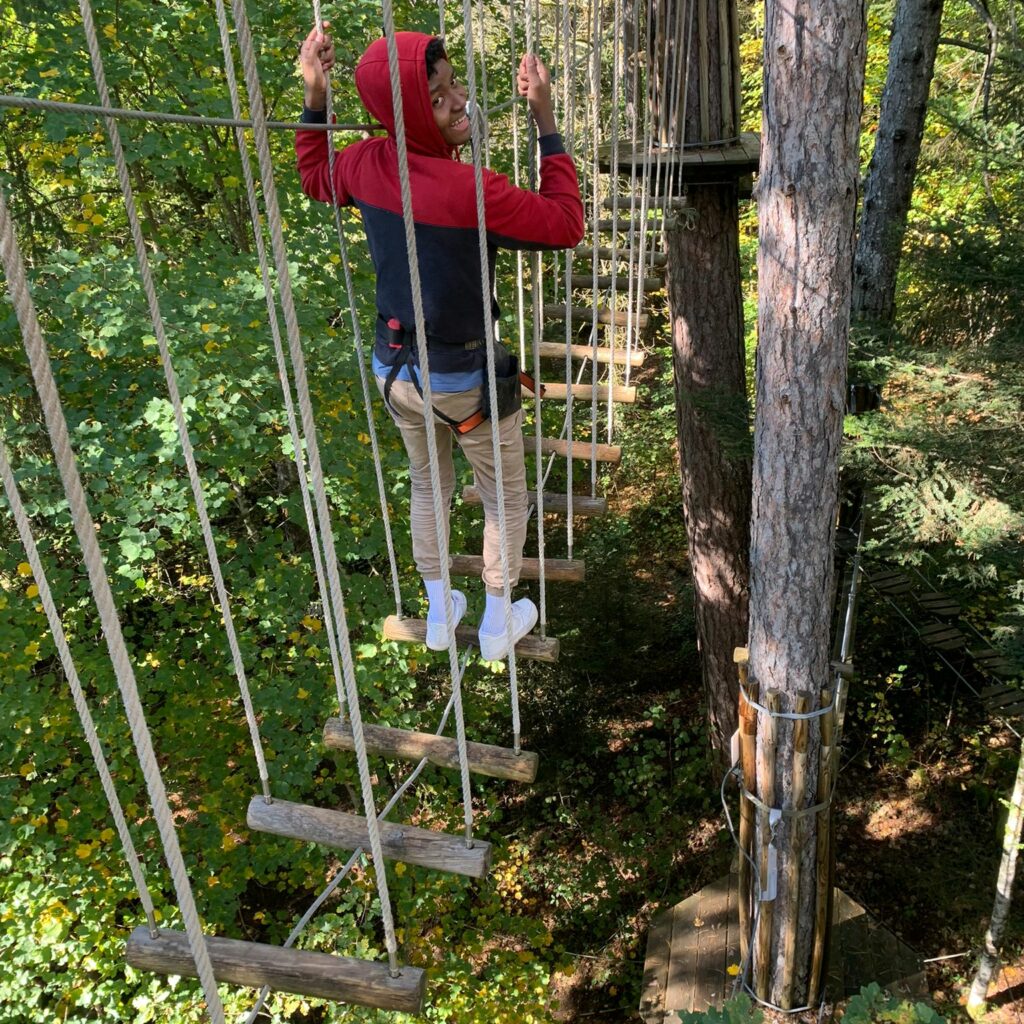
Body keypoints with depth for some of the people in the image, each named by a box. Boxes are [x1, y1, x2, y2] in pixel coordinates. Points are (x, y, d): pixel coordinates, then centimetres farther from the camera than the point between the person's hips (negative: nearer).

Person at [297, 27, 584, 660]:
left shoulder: (366, 164, -9)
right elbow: (566, 225, -20)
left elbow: (314, 178, 15)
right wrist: (547, 123, -19)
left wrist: (315, 99, 6)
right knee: (506, 497, 18)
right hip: (465, 381, -6)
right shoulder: (470, 190, -30)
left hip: (395, 370, 6)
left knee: (429, 486, 27)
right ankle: (498, 625, 34)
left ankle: (438, 613, 43)